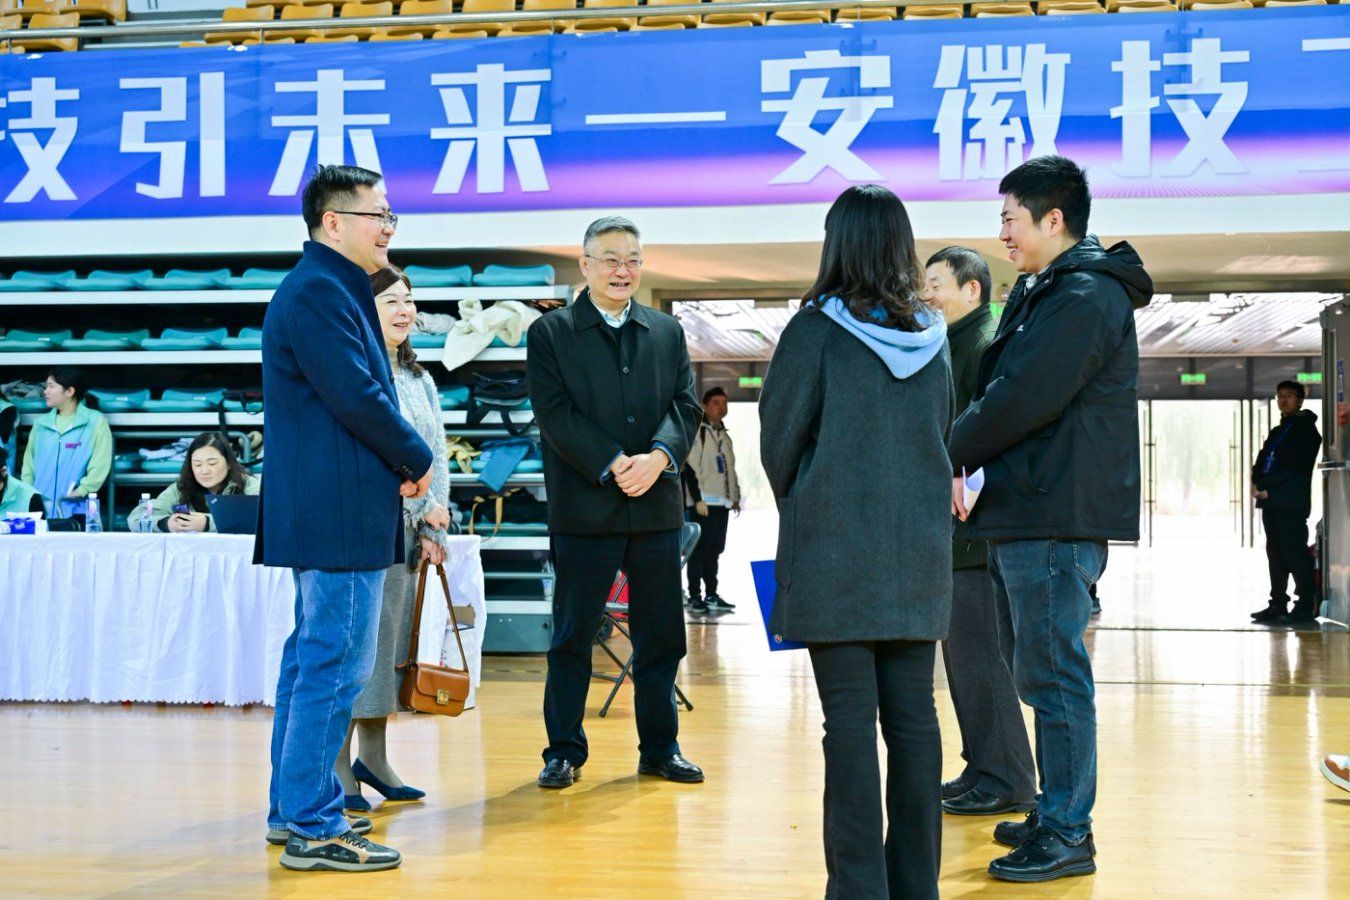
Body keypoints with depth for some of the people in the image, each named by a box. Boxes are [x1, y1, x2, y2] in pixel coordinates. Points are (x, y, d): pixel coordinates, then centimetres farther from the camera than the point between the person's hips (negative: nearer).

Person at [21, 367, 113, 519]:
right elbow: (29, 463, 16)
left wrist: (80, 491, -15)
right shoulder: (41, 423, 12)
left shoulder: (95, 421, -2)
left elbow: (100, 465, -8)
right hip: (40, 509, 4)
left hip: (75, 510, -4)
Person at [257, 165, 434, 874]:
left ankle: (292, 811, 24)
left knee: (312, 659, 16)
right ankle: (313, 829, -3)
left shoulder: (327, 289, 18)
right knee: (335, 667, -8)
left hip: (321, 512, 11)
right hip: (341, 513, -11)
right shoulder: (321, 292, -15)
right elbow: (357, 397, -21)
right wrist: (418, 460, -6)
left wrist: (399, 464, 6)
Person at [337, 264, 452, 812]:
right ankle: (340, 769, -1)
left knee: (392, 640, 10)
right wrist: (422, 501, -14)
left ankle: (373, 756, 20)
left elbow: (437, 454, 17)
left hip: (407, 533, 8)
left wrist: (433, 524, 5)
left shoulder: (420, 380, 17)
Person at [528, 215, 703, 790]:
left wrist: (659, 457, -14)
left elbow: (686, 405, 5)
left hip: (657, 507, 4)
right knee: (572, 636, 3)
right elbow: (556, 415, -7)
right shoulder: (550, 333, 2)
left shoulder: (667, 332, 14)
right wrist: (612, 466, -17)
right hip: (584, 508, -3)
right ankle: (564, 751, 13)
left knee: (661, 635, 9)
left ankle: (660, 747, 20)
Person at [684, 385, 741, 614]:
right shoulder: (698, 432, -6)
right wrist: (698, 499, -17)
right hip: (704, 503, -8)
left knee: (714, 551, 11)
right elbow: (690, 467, -13)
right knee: (700, 550, -6)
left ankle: (711, 595, 16)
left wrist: (735, 497, 18)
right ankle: (695, 596, -2)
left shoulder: (724, 436, 20)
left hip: (722, 502, 8)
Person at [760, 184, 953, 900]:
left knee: (850, 716, -2)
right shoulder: (933, 339, 7)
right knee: (913, 713, 8)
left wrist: (796, 505, 16)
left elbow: (778, 440, -2)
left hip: (834, 548, -5)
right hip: (919, 548, 5)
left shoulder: (817, 330, -8)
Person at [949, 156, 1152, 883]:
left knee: (1053, 673, -6)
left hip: (1059, 516, -10)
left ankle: (1066, 834, 1)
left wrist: (952, 456, -7)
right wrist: (970, 466, 1)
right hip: (1028, 510, 10)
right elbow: (1002, 390, 16)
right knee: (1043, 670, 16)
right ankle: (1057, 816, 26)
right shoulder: (1042, 292, 18)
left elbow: (1023, 400, -20)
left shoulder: (1086, 297, -15)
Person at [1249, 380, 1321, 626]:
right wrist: (1256, 483, -4)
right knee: (1276, 554, 8)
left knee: (1295, 551, -11)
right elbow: (1262, 460, 16)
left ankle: (1306, 607, -11)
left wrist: (1266, 486, -12)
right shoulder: (1277, 432, 24)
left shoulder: (1305, 427, -1)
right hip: (1271, 500, 8)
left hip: (1292, 501, -8)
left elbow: (1295, 465, -11)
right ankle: (1278, 606, 12)